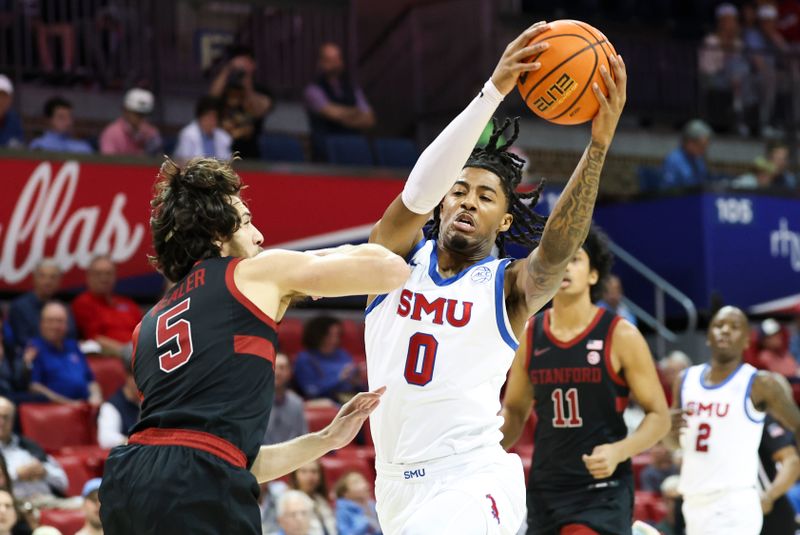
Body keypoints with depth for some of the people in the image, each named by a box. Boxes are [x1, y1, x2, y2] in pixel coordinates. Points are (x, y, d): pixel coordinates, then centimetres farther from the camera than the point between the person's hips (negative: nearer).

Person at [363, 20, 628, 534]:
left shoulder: (510, 287, -1)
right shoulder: (399, 255, 4)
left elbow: (559, 248, -22)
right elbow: (421, 188, -15)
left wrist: (599, 144, -35)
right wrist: (494, 91, -28)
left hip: (470, 485, -4)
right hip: (397, 483, 5)